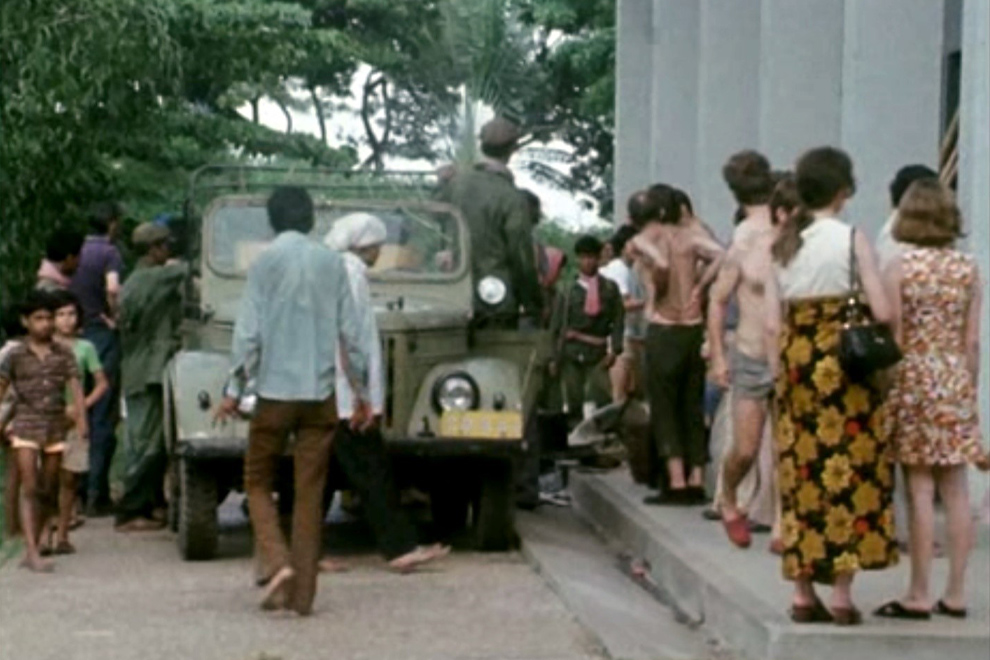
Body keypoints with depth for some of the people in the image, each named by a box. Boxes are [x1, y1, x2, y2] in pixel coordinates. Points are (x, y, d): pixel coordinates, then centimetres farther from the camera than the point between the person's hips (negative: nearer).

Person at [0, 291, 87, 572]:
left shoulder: (63, 354, 5)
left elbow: (75, 386, -3)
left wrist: (81, 419, -17)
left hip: (55, 427, 3)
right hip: (26, 426, -3)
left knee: (48, 492, 8)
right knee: (29, 489, -11)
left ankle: (32, 549, 20)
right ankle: (33, 553, -17)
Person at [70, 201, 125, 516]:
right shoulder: (109, 252, -10)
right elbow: (112, 289, -27)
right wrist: (115, 318, -11)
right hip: (103, 337, -6)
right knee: (103, 419, -3)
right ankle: (96, 495, -3)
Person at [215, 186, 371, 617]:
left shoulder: (266, 261, -3)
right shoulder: (331, 262, 5)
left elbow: (249, 331, -8)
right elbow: (351, 332, 5)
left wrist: (234, 390, -3)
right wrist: (361, 393, 12)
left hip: (275, 390, -2)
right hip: (320, 392, 3)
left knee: (258, 482, 12)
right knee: (310, 492, 6)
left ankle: (276, 562, -8)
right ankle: (302, 593, 5)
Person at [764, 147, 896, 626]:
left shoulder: (784, 244, 7)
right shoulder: (851, 239, -6)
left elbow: (772, 324, 4)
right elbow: (882, 312, -11)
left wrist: (779, 373, 10)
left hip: (796, 362, 5)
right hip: (842, 360, -5)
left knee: (801, 475, 9)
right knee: (847, 473, 1)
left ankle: (803, 594, 12)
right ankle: (841, 596, 0)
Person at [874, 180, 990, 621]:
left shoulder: (900, 267, -6)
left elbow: (892, 339, -7)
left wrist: (885, 388, 1)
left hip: (914, 379, -3)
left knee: (920, 488, -2)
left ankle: (919, 596, 1)